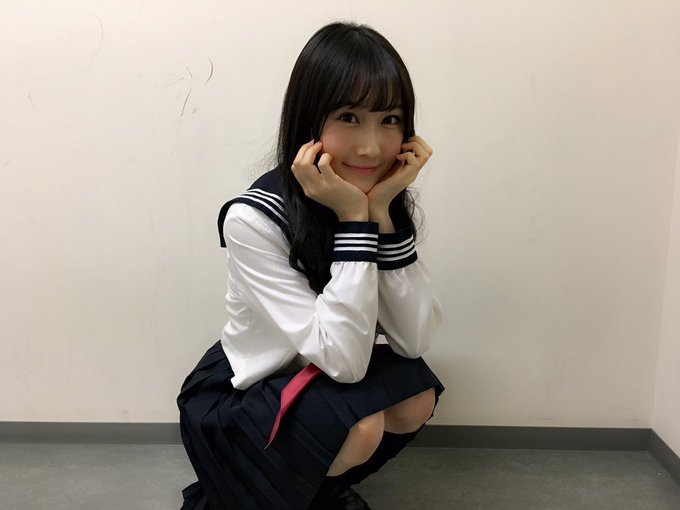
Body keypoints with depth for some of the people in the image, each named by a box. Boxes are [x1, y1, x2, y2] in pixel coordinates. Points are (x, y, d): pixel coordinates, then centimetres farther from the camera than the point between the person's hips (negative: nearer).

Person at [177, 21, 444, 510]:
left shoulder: (382, 195, -12)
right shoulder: (254, 218, -29)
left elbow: (413, 339, -19)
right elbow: (343, 361, -32)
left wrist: (381, 211, -27)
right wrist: (352, 218, -34)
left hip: (320, 380, 5)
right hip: (235, 397, -5)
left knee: (415, 395, -19)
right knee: (362, 426, -27)